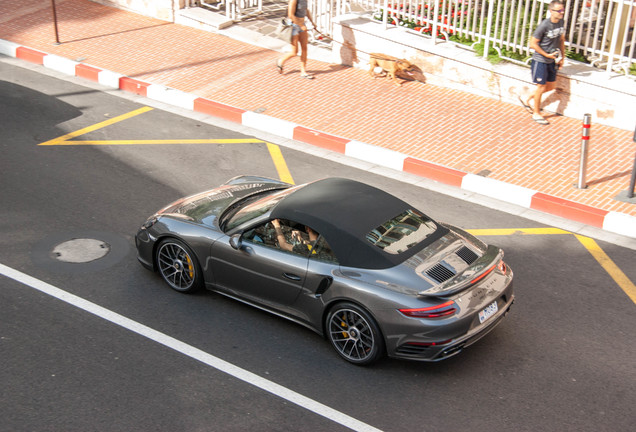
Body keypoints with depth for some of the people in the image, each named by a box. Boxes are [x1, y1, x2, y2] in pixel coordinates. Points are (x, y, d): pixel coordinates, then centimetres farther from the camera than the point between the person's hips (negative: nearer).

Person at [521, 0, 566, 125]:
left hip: (552, 61, 7)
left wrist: (562, 57, 10)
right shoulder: (544, 25, -22)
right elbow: (533, 43, -20)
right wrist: (547, 55, -19)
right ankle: (536, 114, 20)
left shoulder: (561, 23, -1)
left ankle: (528, 99, 33)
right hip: (540, 60, -7)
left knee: (551, 86, 14)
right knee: (541, 87, 2)